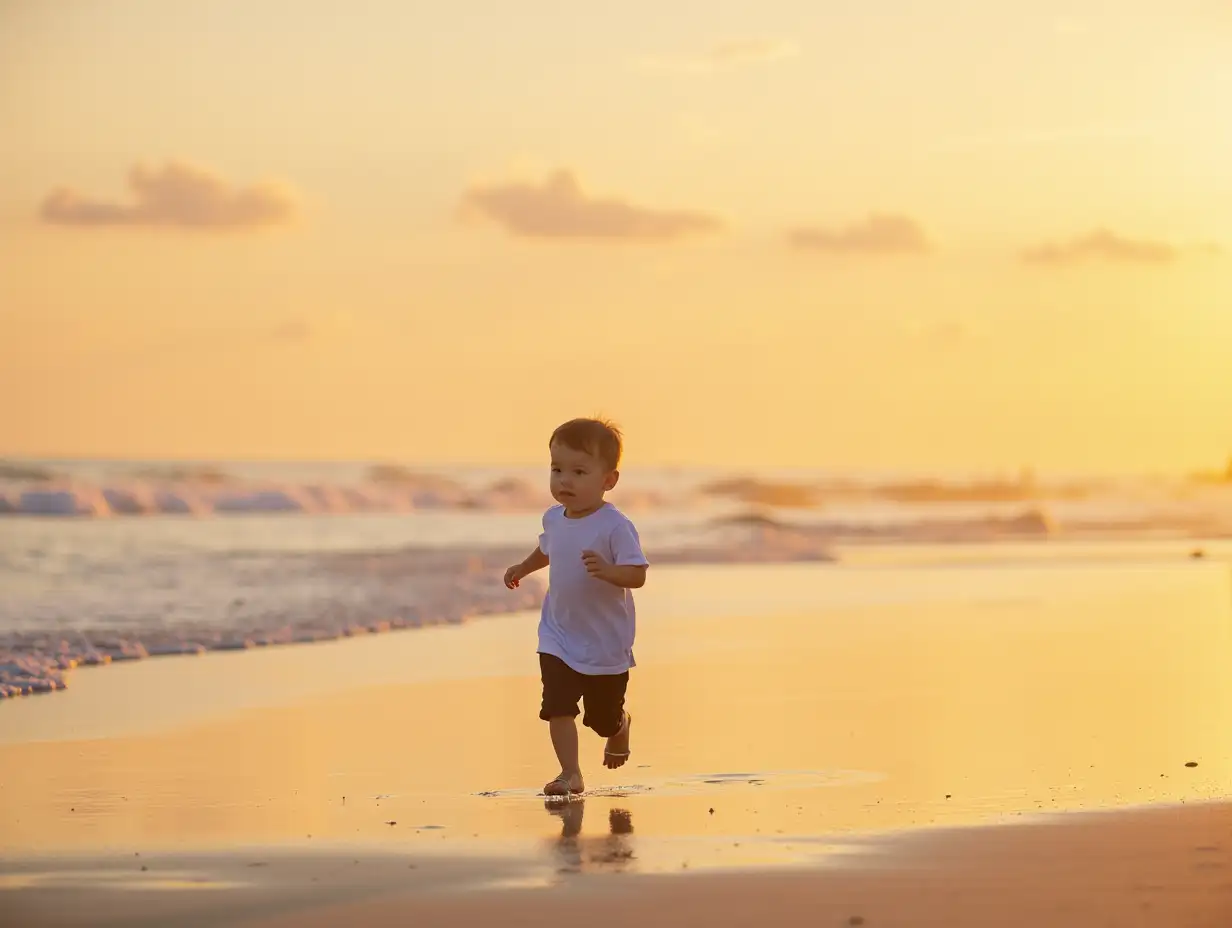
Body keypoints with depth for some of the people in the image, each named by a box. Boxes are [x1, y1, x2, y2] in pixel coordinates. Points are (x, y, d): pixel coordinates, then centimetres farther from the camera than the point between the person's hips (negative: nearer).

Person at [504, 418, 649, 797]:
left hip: (606, 642, -4)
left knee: (604, 717, 14)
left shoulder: (614, 526, -22)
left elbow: (637, 574, -26)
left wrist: (607, 570, -42)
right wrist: (522, 568, 18)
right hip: (558, 637, 4)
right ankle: (570, 774, -7)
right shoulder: (554, 518, -1)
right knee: (558, 706, -13)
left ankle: (620, 727, 49)